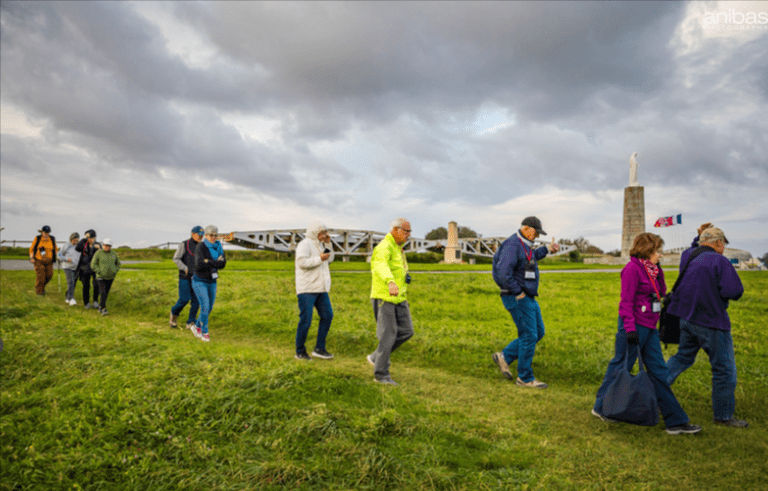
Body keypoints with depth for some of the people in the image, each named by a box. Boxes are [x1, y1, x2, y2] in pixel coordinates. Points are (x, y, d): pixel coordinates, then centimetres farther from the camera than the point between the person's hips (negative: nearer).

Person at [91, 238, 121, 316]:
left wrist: (115, 272, 1)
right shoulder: (98, 253, -7)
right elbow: (93, 265, -6)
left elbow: (118, 264, 14)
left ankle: (100, 307, 26)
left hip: (110, 277, 4)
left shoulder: (113, 253, 3)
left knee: (106, 293, 10)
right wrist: (100, 272, -13)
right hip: (101, 277, -4)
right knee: (103, 293, -15)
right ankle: (103, 309, -13)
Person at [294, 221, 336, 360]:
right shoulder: (305, 244, -10)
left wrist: (328, 244, 9)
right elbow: (302, 262, -22)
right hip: (307, 289, -9)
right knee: (305, 320, -6)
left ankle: (319, 348, 10)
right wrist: (320, 259, -19)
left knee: (327, 316, 3)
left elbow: (330, 259, 21)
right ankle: (300, 352, 7)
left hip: (320, 288, 9)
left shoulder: (319, 244, 17)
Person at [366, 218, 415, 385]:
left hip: (399, 298, 9)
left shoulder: (397, 248, 15)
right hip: (384, 296, -9)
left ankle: (377, 357, 19)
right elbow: (381, 267, -40)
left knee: (406, 331, 3)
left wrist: (406, 277, 14)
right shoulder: (384, 248, -17)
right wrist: (391, 282, -58)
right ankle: (381, 374, 8)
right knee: (389, 335, -6)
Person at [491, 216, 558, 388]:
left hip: (529, 298, 10)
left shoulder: (524, 245, 14)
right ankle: (525, 378, 9)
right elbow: (503, 273, -29)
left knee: (538, 333, 14)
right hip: (518, 299, -10)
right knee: (529, 337, -4)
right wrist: (518, 293, -21)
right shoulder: (512, 245, -19)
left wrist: (547, 249, 33)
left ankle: (504, 356, 19)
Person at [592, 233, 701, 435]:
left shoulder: (652, 271, 15)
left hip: (649, 326, 9)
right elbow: (626, 301, -17)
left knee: (658, 371, 10)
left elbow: (660, 294, 20)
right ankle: (601, 407, 19)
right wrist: (630, 328, -22)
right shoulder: (632, 268, -13)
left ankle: (675, 420, 16)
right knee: (621, 366, 2)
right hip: (634, 326, -9)